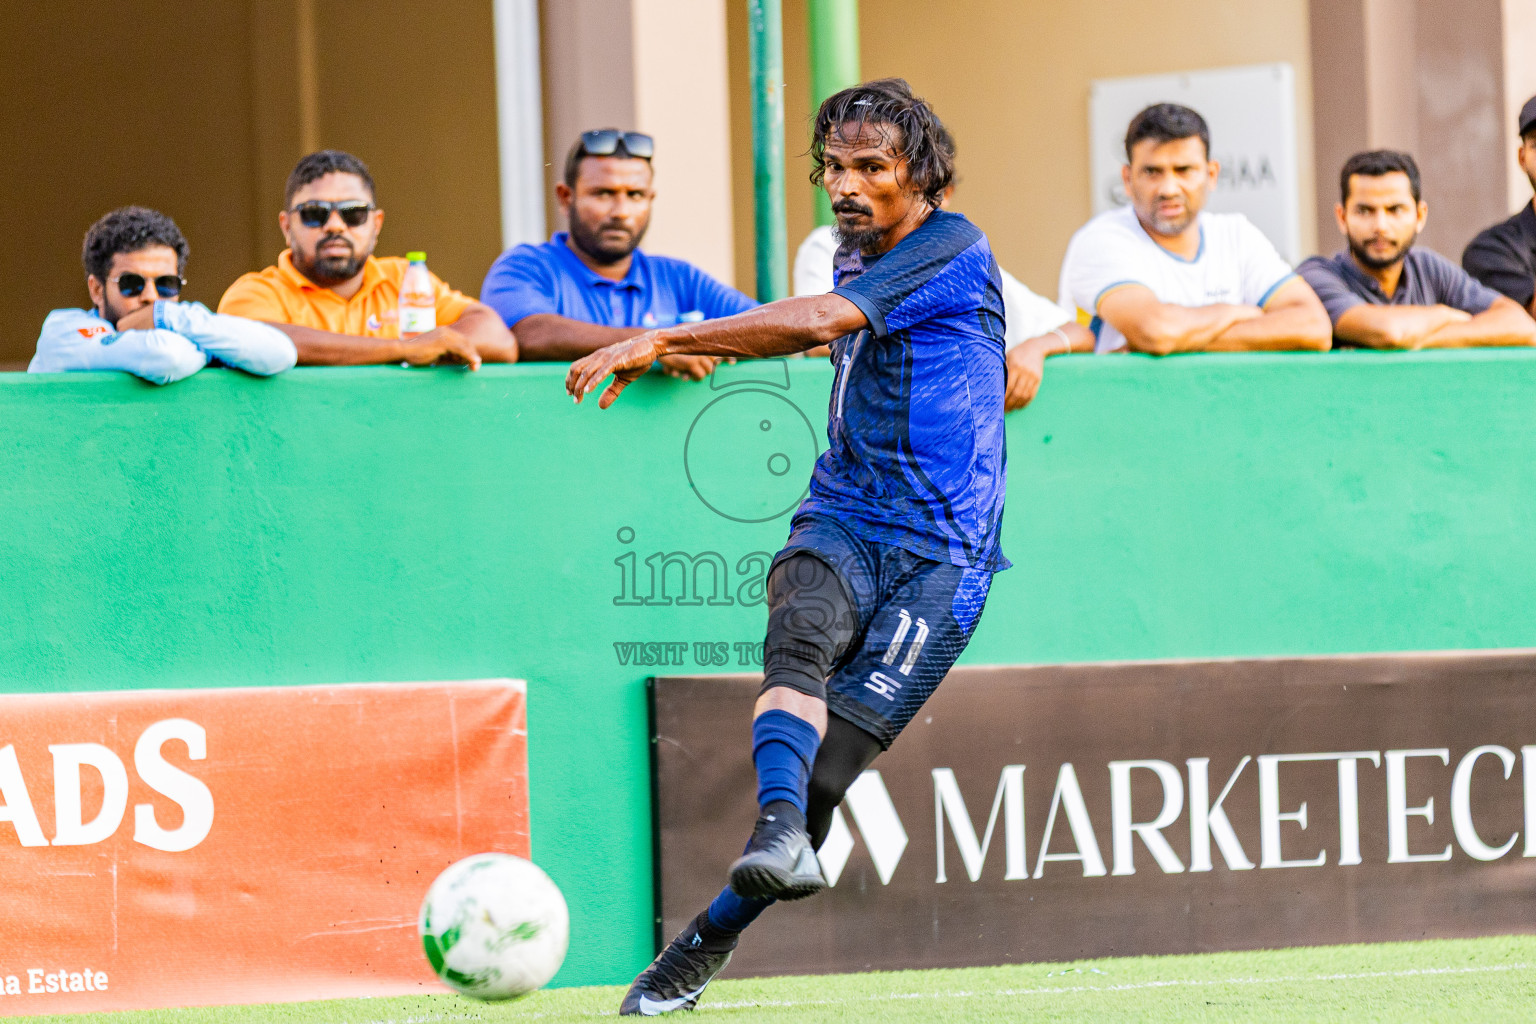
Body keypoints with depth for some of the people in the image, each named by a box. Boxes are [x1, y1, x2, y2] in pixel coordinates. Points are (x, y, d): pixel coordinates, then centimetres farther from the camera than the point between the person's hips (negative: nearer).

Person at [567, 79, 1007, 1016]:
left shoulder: (952, 249, -8)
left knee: (835, 755, -15)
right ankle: (782, 838, -53)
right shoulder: (857, 257, 16)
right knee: (800, 646, -31)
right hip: (840, 519, 6)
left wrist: (663, 341, -23)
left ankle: (704, 946, -4)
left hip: (940, 554, -6)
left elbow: (817, 322, -21)